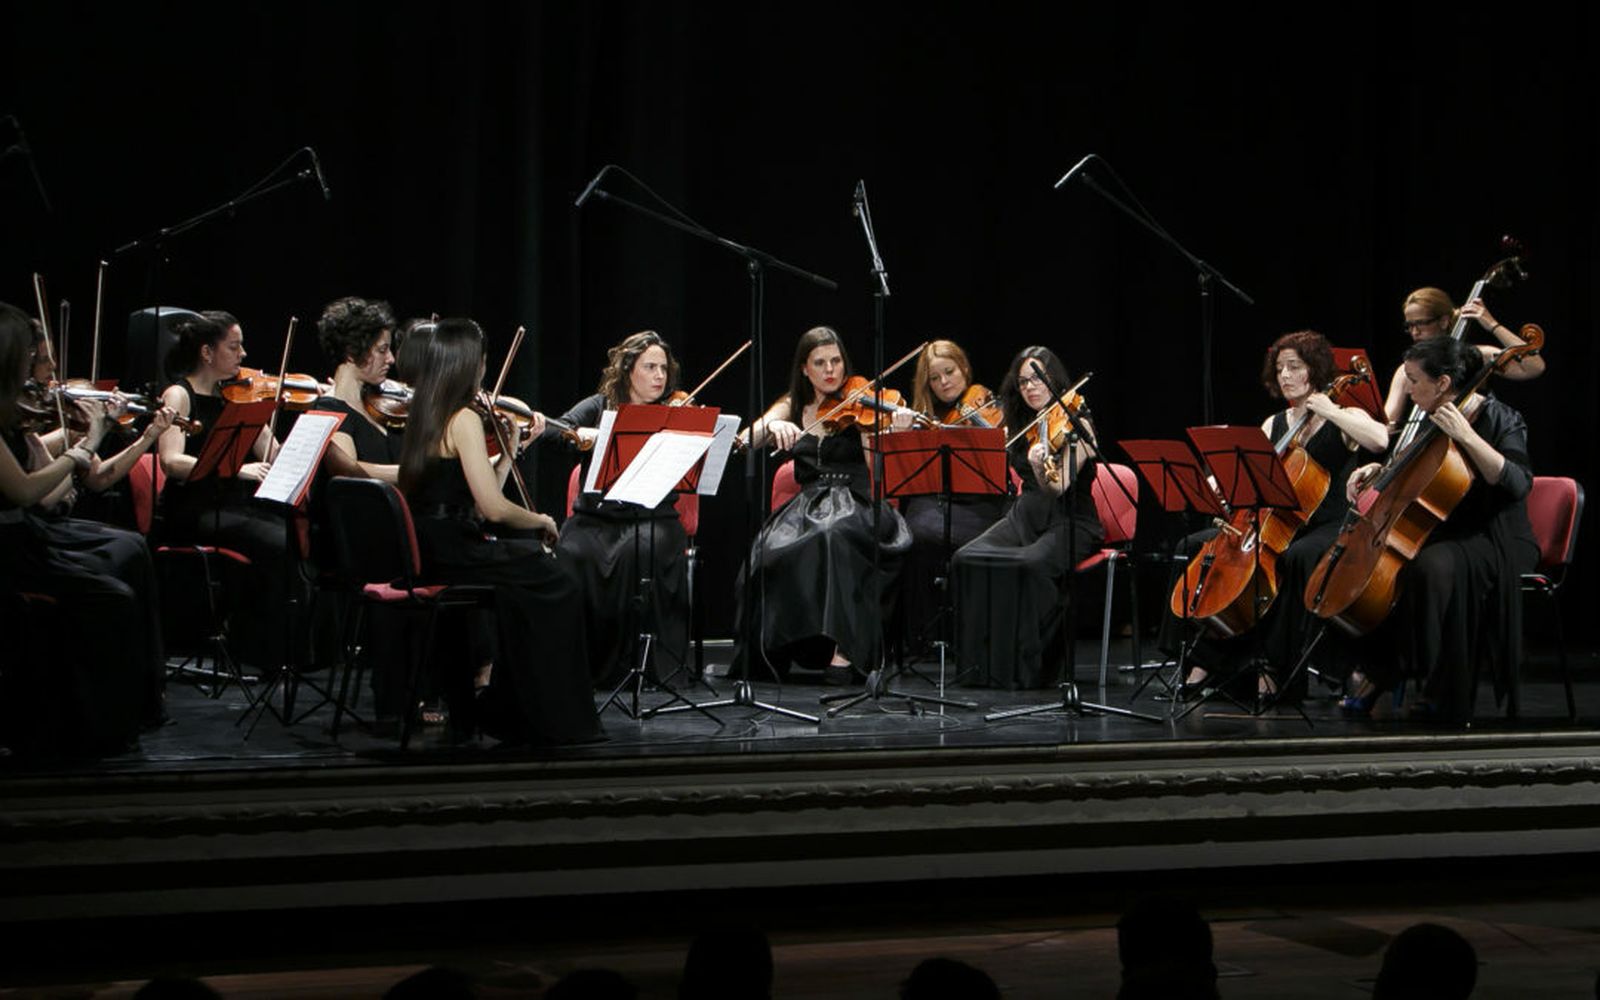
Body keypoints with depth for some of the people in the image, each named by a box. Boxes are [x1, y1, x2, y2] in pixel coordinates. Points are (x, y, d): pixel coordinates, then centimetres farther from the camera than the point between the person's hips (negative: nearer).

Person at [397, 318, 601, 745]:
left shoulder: (423, 420, 13)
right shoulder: (464, 419, -13)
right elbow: (494, 508, -18)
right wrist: (540, 521, 0)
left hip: (423, 555, 8)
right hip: (453, 556, -8)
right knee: (557, 582, 6)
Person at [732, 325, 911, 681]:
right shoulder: (792, 408, 16)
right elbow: (744, 442, 1)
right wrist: (772, 426, -19)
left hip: (855, 505, -3)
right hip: (807, 506, 3)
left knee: (835, 535, -38)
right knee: (771, 553, -30)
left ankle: (843, 650, -39)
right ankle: (764, 652, -15)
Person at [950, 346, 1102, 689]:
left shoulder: (1076, 425, -6)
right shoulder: (1021, 426, 14)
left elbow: (1059, 487, -20)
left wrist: (1041, 467, -40)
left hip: (1071, 523, -6)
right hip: (1026, 516, 6)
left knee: (1031, 564, -37)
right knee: (968, 560, -22)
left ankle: (1032, 663, -25)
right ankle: (983, 658, -18)